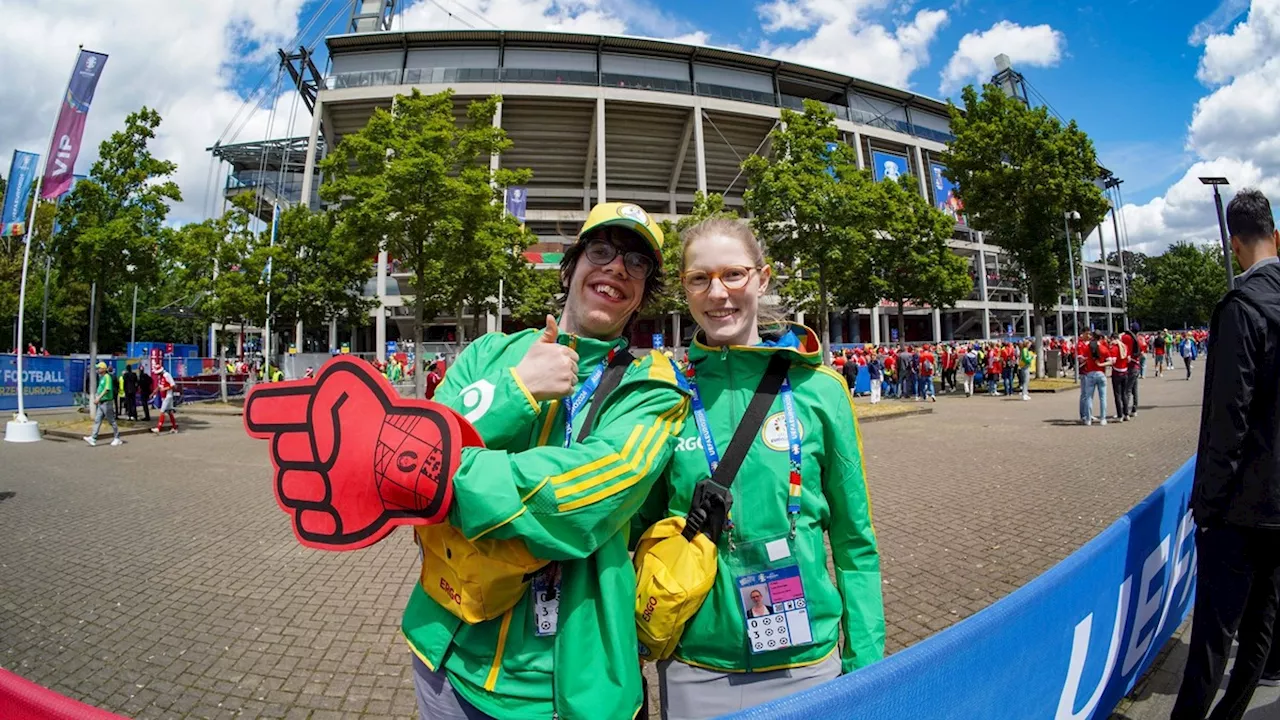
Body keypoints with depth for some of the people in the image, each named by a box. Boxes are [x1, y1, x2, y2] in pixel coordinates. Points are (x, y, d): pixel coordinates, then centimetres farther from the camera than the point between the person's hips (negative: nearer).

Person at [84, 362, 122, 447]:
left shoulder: (107, 377, -14)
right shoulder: (101, 377, 15)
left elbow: (107, 389, -24)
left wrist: (99, 397, -28)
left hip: (107, 402, -9)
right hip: (101, 403, 9)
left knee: (111, 421, -1)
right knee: (97, 420, 3)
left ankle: (117, 438, 8)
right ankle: (93, 439, 1)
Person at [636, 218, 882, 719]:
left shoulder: (819, 389, -8)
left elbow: (854, 541, -1)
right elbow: (643, 522, 3)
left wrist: (866, 663, -1)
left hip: (807, 662, 0)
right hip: (693, 668, 0)